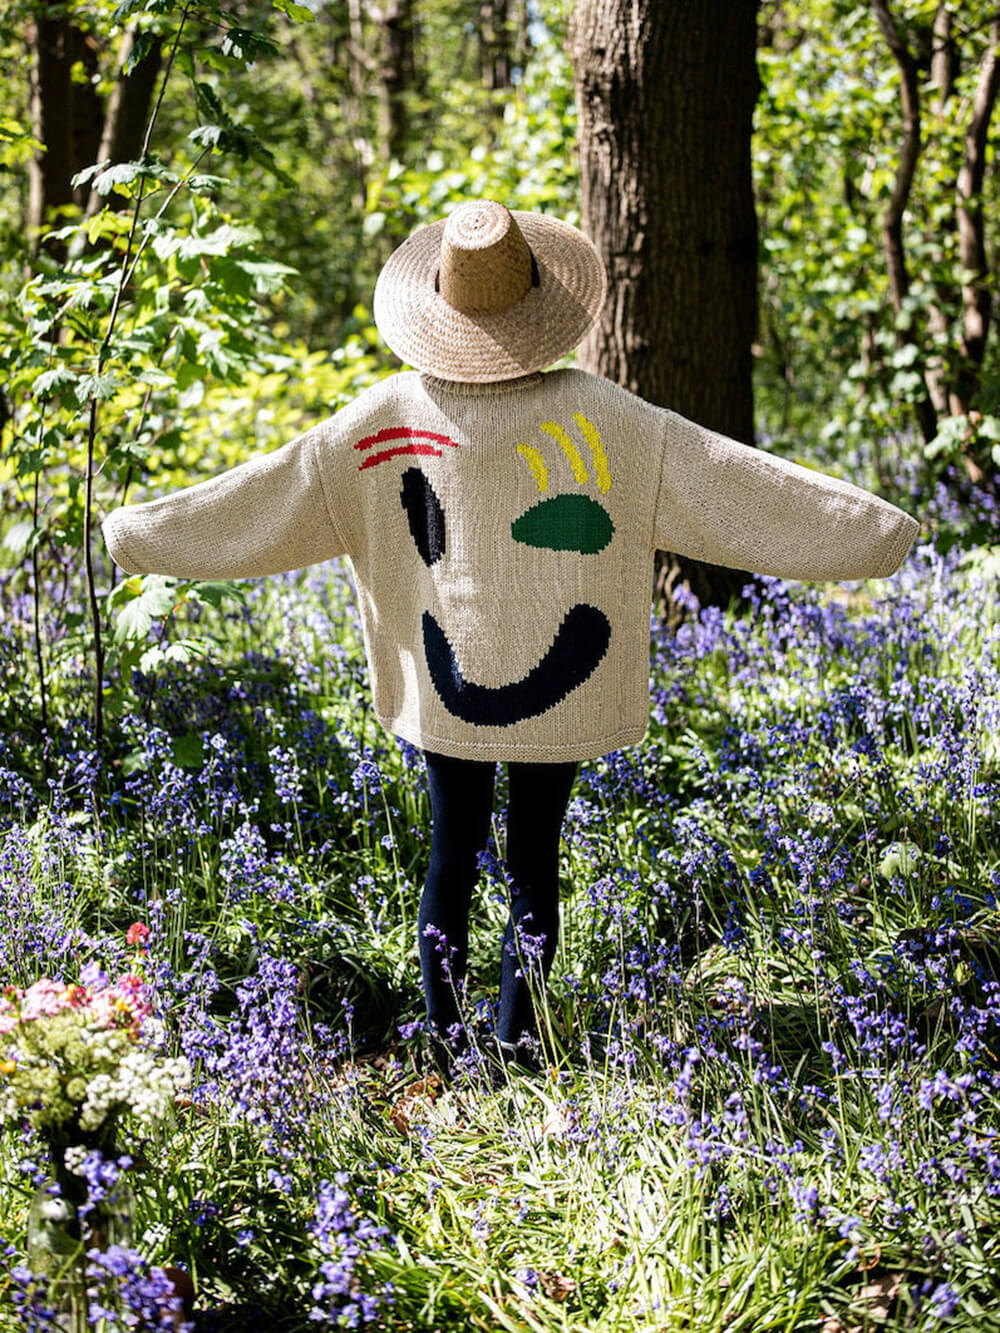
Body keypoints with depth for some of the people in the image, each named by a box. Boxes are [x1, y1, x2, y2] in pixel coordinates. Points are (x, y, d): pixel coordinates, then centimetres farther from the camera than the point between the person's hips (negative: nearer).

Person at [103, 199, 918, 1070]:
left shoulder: (390, 418, -11)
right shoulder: (600, 418, -14)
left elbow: (266, 494, -7)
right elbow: (735, 484, -11)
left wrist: (142, 534, 5)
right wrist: (872, 530, -5)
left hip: (443, 693, 1)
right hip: (559, 694, -1)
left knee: (452, 852, 16)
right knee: (535, 860, 11)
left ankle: (444, 1039, 20)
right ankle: (516, 1046, 15)